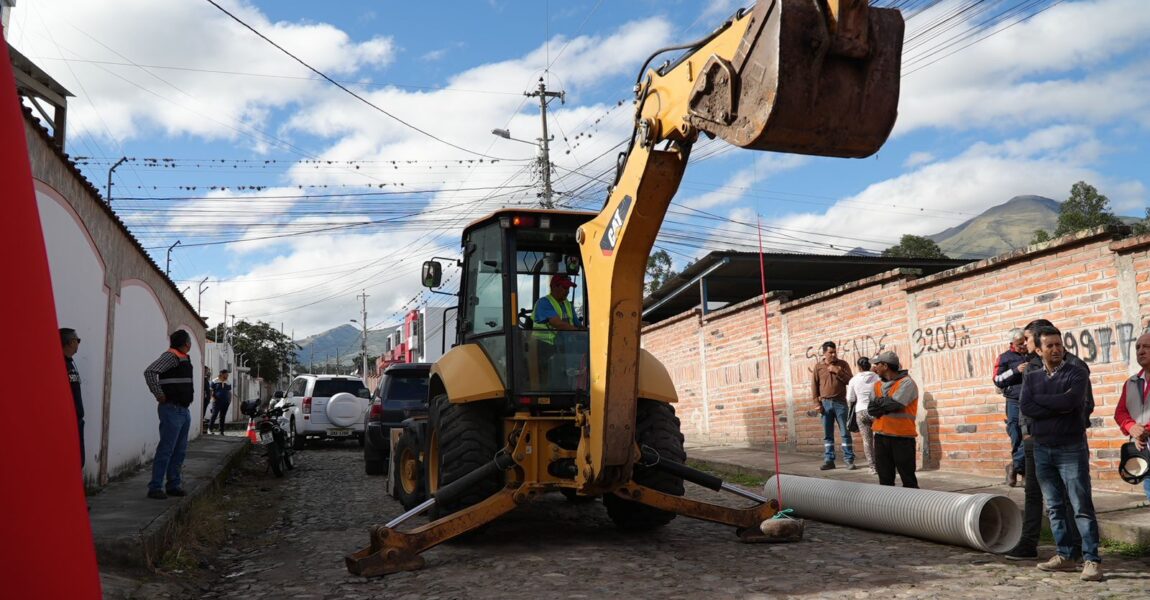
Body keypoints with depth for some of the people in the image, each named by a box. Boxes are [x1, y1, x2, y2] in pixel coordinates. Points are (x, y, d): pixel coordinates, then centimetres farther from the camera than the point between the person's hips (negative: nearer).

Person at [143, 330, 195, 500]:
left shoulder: (184, 359, 16)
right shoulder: (170, 356, -12)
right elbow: (150, 372, -25)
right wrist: (159, 395, -21)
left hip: (184, 410, 9)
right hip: (172, 409, -9)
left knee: (180, 451, 12)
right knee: (166, 450, -7)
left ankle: (174, 485, 20)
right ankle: (155, 487, -2)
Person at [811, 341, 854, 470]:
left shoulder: (842, 364, 3)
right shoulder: (818, 366, 5)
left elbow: (850, 380, -4)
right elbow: (814, 385, 5)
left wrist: (837, 371, -14)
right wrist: (817, 403, -2)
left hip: (840, 402, -1)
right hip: (825, 403, 1)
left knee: (845, 433, 0)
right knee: (827, 434, 5)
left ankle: (849, 460, 4)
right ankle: (829, 460, 9)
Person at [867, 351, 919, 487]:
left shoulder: (906, 383, -8)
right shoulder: (878, 385, 12)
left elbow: (894, 404, -21)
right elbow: (871, 409, 1)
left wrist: (879, 401, -3)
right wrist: (887, 406, -14)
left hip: (902, 437, -6)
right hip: (881, 436, 6)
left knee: (908, 477, 1)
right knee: (885, 478, 9)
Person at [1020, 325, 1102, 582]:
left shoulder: (1077, 374, -2)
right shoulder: (1032, 377, 10)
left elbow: (1070, 401, -20)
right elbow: (1025, 408, -5)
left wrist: (1039, 399, -7)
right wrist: (1059, 405, -13)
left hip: (1071, 450, -4)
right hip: (1042, 450, 5)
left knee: (1081, 507, -5)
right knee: (1054, 507, 9)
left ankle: (1092, 560, -2)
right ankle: (1065, 556, 17)